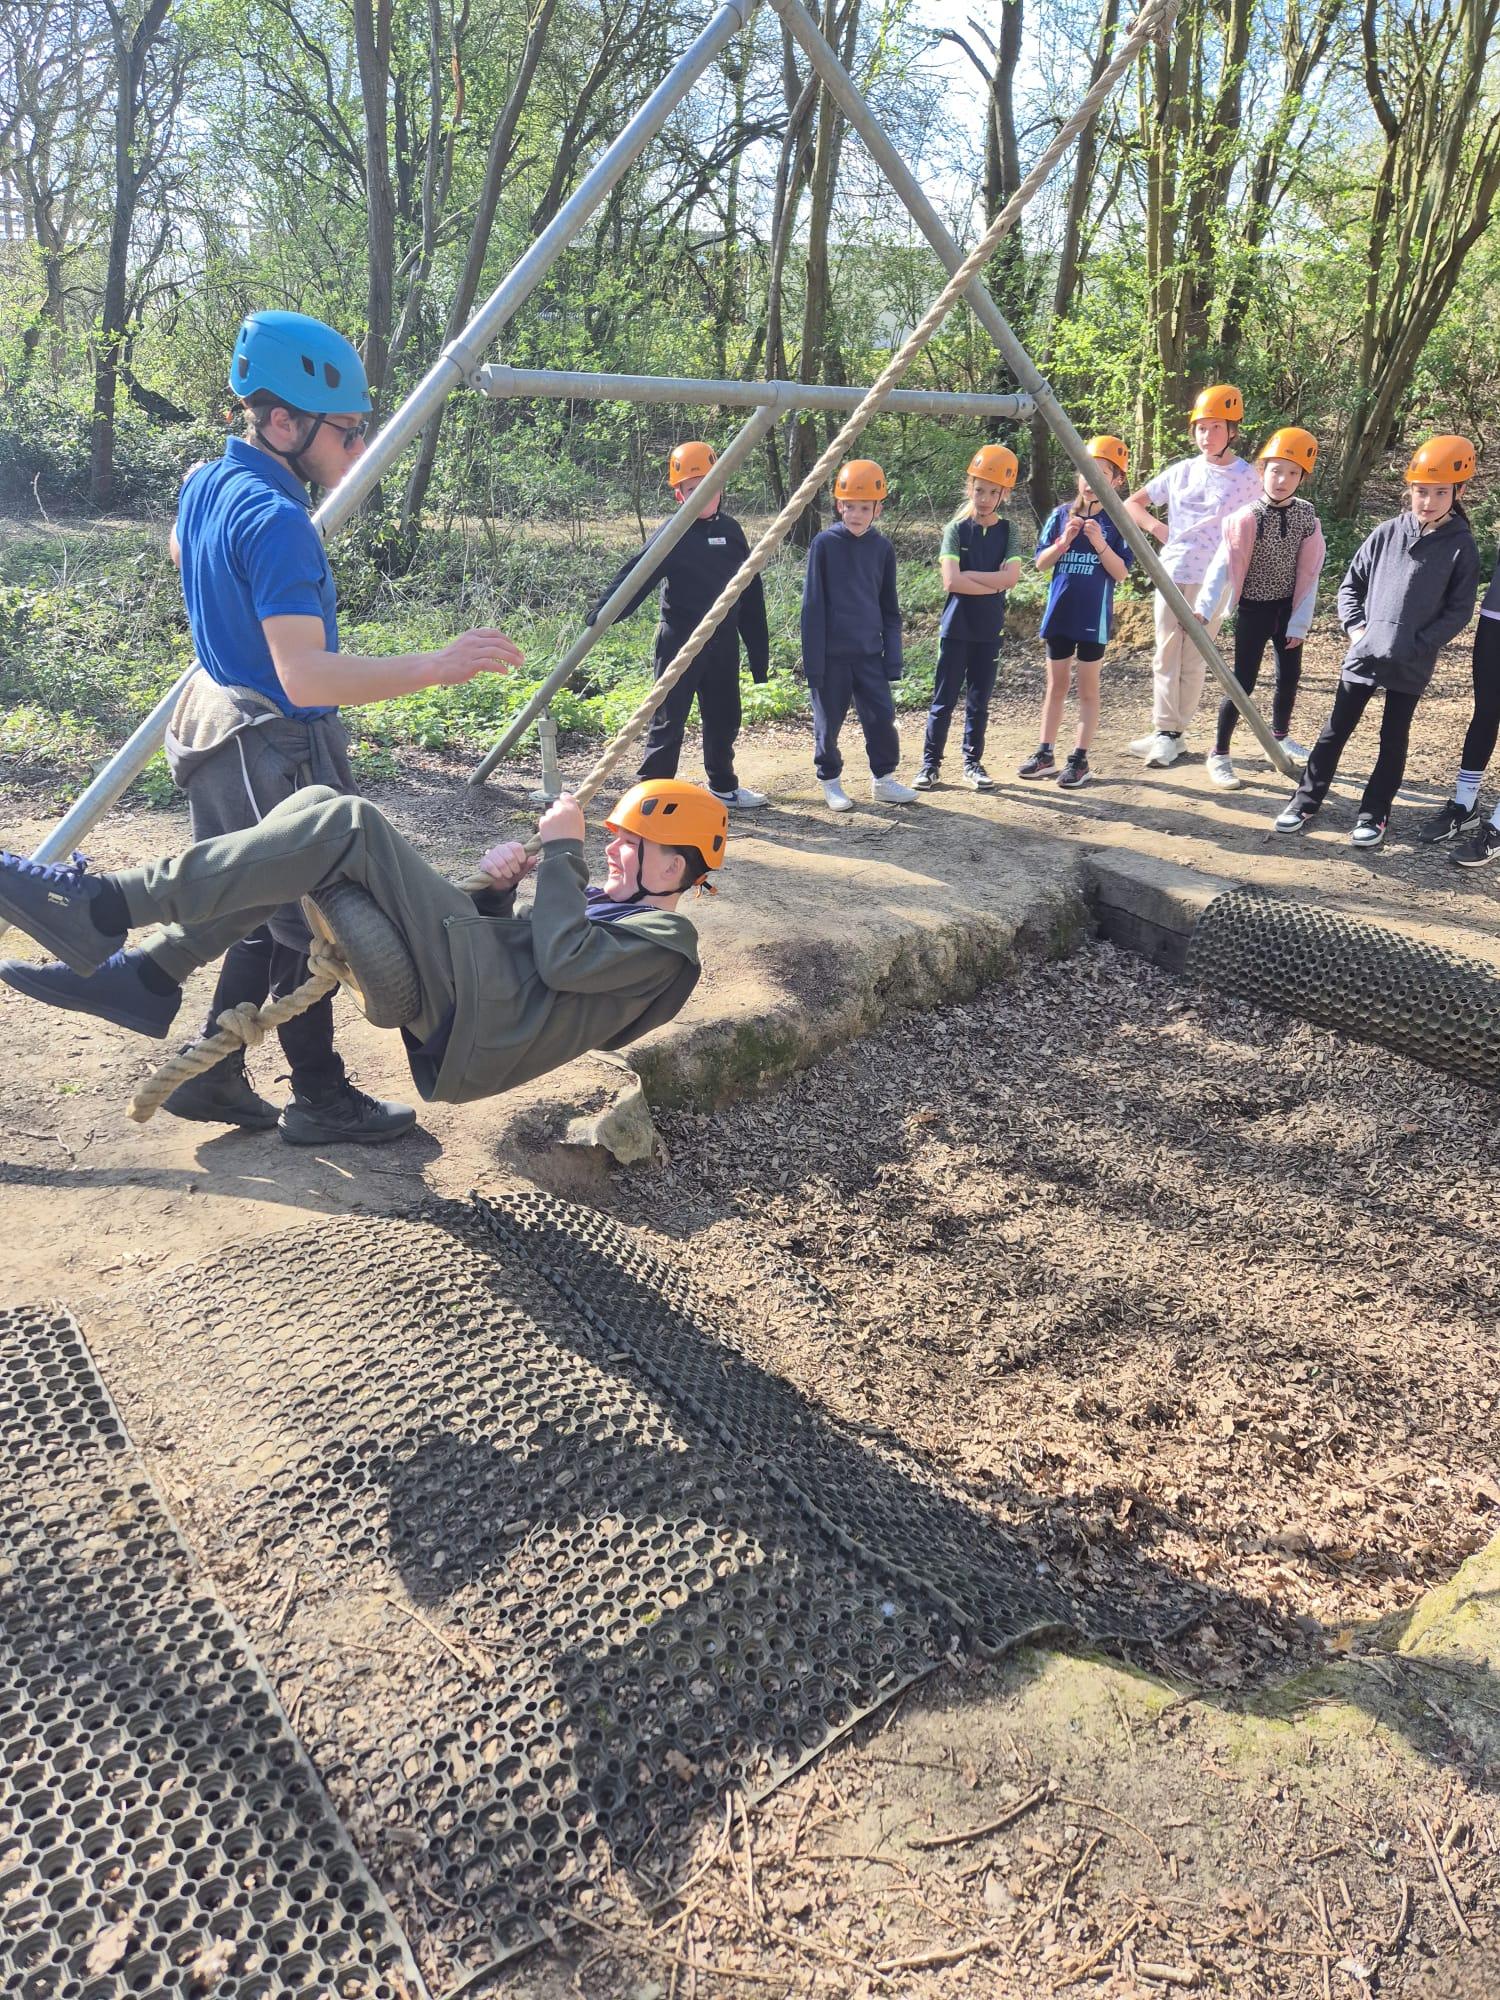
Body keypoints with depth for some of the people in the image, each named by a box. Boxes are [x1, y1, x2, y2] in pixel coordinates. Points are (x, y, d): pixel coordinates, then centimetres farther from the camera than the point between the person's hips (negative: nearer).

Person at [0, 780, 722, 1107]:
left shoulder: (664, 944, 2)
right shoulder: (604, 906, 31)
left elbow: (563, 961, -17)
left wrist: (562, 850, -8)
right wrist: (498, 887, 8)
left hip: (474, 1016, -9)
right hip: (455, 1000, 9)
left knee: (347, 825, -22)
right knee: (318, 810, -1)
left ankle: (104, 904, -24)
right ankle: (151, 970, -5)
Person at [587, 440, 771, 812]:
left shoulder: (731, 530, 8)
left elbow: (750, 593, 12)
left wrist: (758, 649, 12)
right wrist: (602, 614, -32)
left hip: (723, 641, 6)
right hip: (679, 640, -6)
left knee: (723, 718, 15)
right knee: (669, 719, -3)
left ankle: (723, 787, 31)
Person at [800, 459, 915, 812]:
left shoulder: (882, 549, 4)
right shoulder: (824, 544, -6)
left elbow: (889, 610, 10)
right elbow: (812, 606, -6)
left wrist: (893, 657, 4)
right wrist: (812, 660, -10)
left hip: (869, 652, 3)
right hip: (831, 654, -3)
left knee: (882, 717, 2)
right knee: (828, 722, 5)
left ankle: (883, 779, 18)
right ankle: (831, 782, 22)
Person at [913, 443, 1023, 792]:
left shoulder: (1007, 531, 3)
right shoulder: (956, 529, -4)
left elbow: (1011, 577, -12)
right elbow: (951, 582, -17)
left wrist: (969, 575, -14)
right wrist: (993, 584, -14)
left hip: (989, 630, 2)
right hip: (956, 628, -2)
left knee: (979, 701, 9)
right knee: (944, 699, 1)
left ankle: (972, 762, 19)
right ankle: (930, 763, 8)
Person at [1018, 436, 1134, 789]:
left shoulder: (1118, 521, -4)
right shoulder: (1062, 514, 4)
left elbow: (1120, 572, -8)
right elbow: (1041, 562, 4)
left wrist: (1100, 544, -21)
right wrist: (1064, 541, -12)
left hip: (1094, 616, -3)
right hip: (1059, 611, 3)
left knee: (1087, 688, 4)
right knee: (1056, 685, 10)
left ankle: (1080, 759, 8)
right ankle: (1045, 754, 17)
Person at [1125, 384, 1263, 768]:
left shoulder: (1246, 478, 0)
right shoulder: (1182, 471, 8)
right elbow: (1133, 503, 15)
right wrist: (1157, 528, 0)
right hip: (1172, 573, 3)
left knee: (1193, 659, 0)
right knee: (1166, 655, 3)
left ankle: (1170, 733, 5)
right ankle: (1165, 731, 9)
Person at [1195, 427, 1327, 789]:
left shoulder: (1307, 515, -4)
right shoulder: (1247, 517, -17)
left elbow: (1308, 572, -2)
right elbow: (1224, 565, -23)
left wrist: (1300, 621, -5)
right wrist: (1204, 609, -35)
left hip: (1288, 607, 5)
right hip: (1253, 609, -5)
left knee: (1290, 676, 16)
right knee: (1243, 683, -5)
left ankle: (1279, 737, 39)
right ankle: (1219, 755, 7)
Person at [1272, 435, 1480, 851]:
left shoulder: (1460, 547, -6)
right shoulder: (1386, 533, -1)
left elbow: (1459, 611, -5)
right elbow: (1351, 583, 8)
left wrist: (1417, 644, -13)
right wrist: (1356, 626, -4)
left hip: (1411, 665, -2)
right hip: (1363, 655, 2)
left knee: (1393, 739, 9)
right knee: (1336, 730, 7)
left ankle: (1374, 813, 19)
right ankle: (1307, 800, 17)